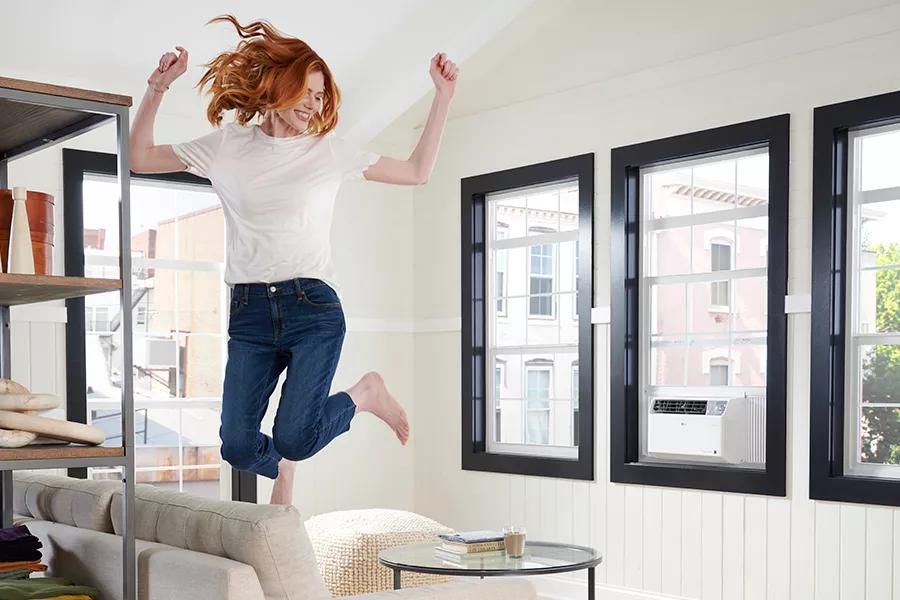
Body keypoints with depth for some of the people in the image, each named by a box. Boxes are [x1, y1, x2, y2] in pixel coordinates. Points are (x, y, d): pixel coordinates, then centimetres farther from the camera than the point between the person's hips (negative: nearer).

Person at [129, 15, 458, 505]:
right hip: (249, 313, 2)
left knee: (294, 439, -16)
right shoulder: (226, 146, 10)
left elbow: (417, 172, 14)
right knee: (237, 447, -5)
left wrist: (443, 95, 9)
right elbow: (139, 157, 13)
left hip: (313, 306, -2)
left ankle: (366, 393, 16)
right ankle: (281, 469, 33)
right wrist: (157, 88, -1)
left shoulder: (330, 150, 9)